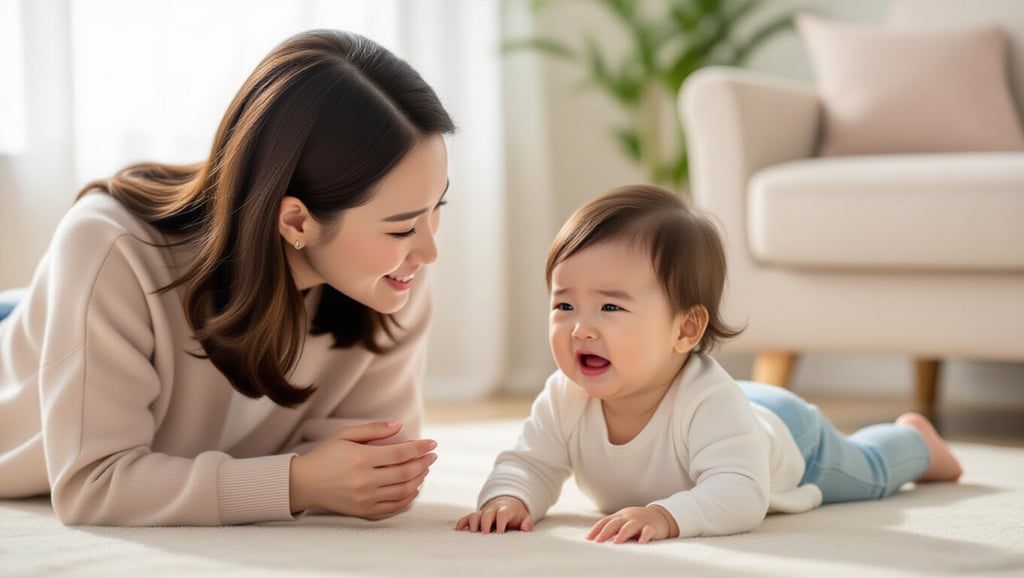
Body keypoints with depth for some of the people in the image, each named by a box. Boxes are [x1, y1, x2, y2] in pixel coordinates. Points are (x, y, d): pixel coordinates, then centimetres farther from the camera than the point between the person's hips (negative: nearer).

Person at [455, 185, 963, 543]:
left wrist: (668, 515, -76)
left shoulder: (709, 402, -52)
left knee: (868, 475, 28)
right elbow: (531, 463, -30)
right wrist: (508, 498, -54)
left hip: (786, 431, -4)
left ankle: (913, 439, 58)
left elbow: (739, 494, -58)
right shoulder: (565, 399, -37)